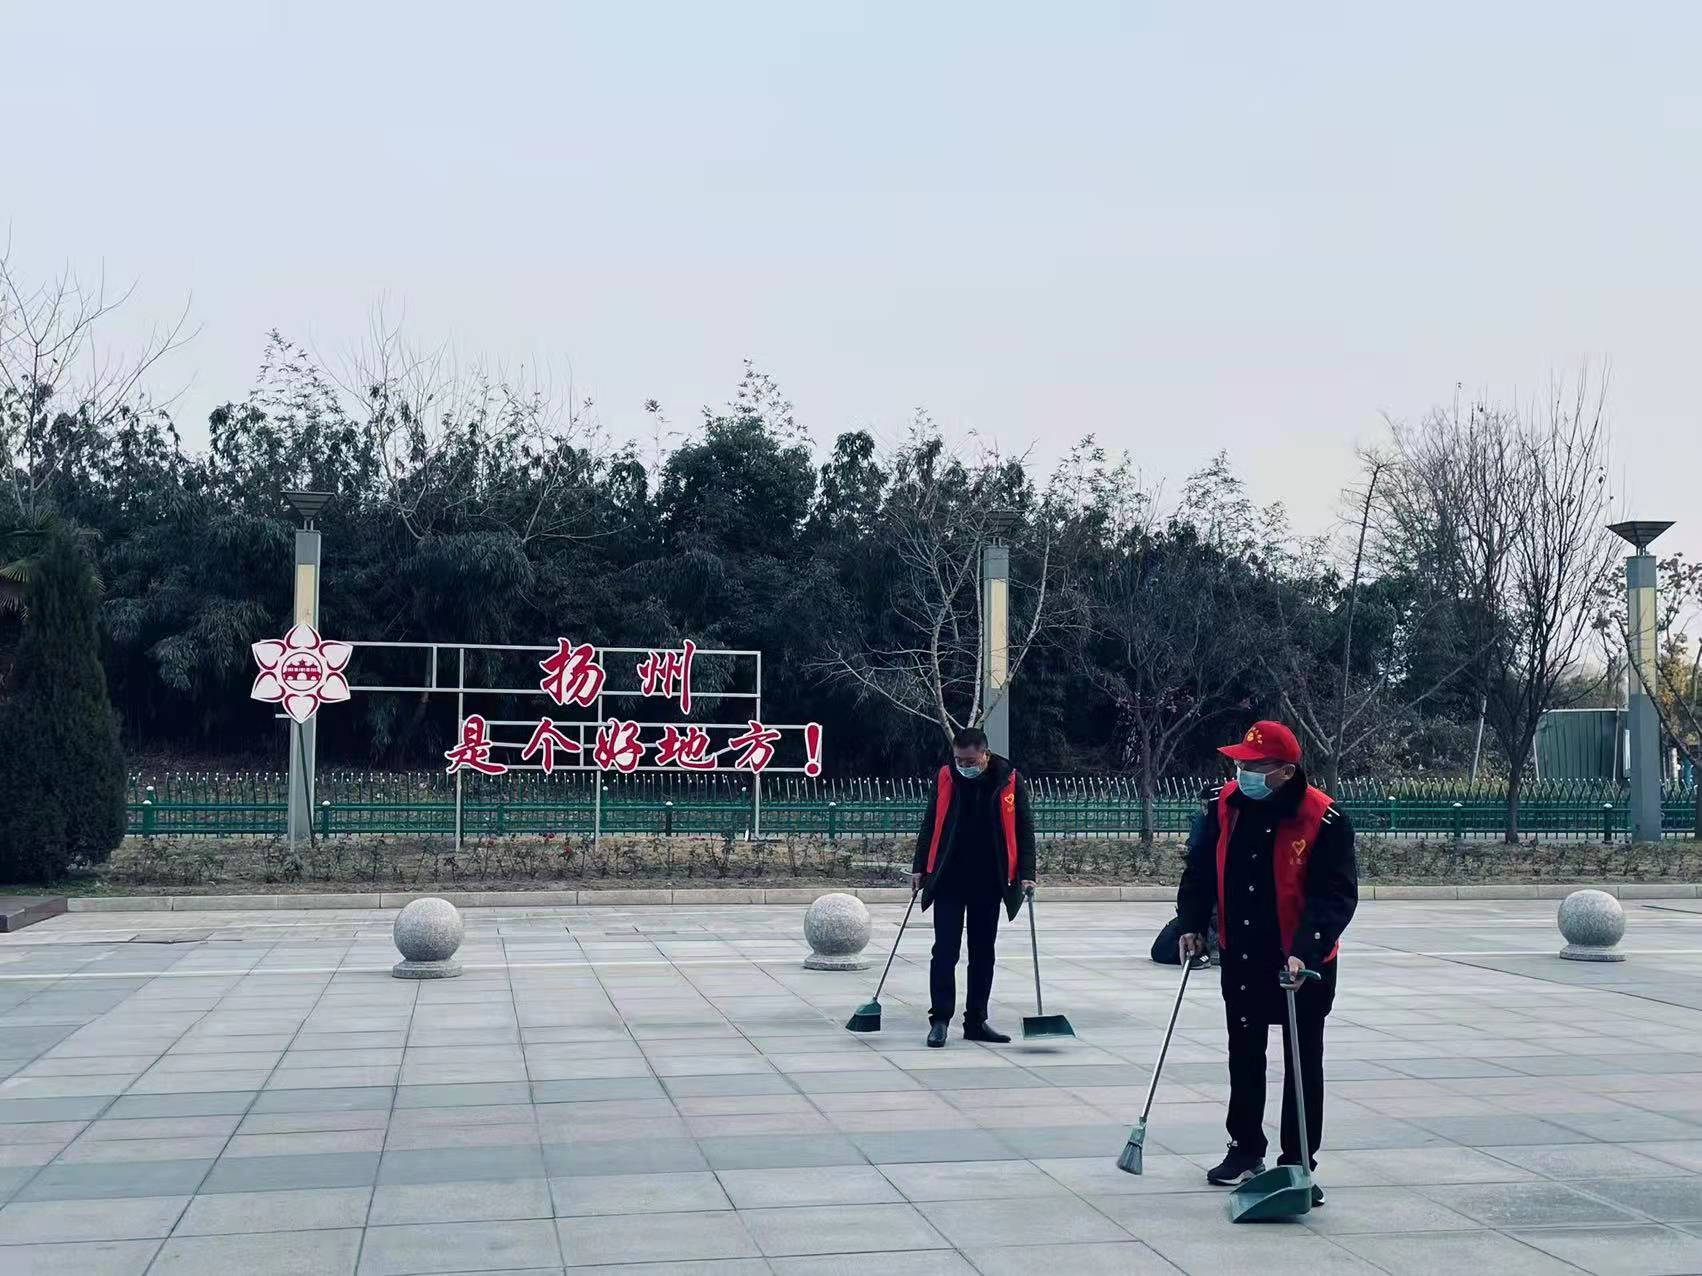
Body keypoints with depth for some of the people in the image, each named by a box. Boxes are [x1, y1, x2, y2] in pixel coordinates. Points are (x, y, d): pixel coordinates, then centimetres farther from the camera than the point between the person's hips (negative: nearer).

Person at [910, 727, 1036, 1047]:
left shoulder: (1010, 781, -4)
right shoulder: (944, 778, -2)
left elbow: (1024, 829, 1)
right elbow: (929, 825, 7)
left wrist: (1026, 873, -6)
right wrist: (919, 868, 5)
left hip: (989, 883, 1)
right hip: (948, 880, -1)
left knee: (983, 954, 9)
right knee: (945, 951, -4)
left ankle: (976, 1021, 17)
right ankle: (939, 1020, 0)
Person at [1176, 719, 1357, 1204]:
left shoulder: (1323, 819, -20)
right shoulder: (1225, 805, -4)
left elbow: (1336, 895, -21)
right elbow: (1202, 867, 8)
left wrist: (1305, 950, -30)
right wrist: (1192, 923, 3)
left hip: (1304, 964, -5)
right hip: (1241, 956, 5)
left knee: (1303, 1064, 7)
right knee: (1244, 1056, 16)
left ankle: (1298, 1163, 18)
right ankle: (1246, 1149, 32)